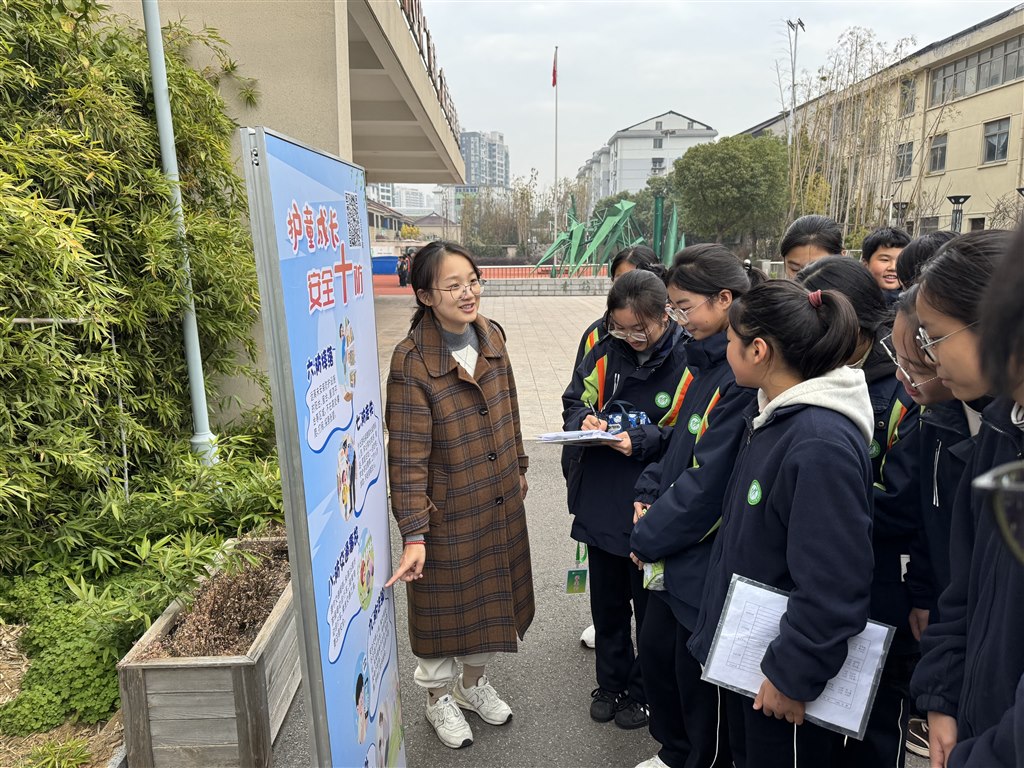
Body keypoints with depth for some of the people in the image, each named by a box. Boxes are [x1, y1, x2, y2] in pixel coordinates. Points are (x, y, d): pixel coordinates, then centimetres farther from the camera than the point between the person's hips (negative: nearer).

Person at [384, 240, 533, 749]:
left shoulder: (492, 335, -3)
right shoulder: (411, 361, -22)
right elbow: (407, 456, -21)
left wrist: (518, 469, 16)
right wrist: (413, 533, -22)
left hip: (500, 503, 6)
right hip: (448, 513, -6)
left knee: (491, 594, 22)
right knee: (444, 603, 14)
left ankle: (474, 682, 48)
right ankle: (439, 698, 41)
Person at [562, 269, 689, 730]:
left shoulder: (687, 363, -15)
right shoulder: (606, 352, -2)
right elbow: (574, 401, 8)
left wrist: (645, 442, -25)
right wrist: (584, 420, -13)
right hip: (601, 505, 4)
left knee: (650, 605, 17)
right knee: (606, 602, 21)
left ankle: (645, 690, 39)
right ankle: (611, 682, 43)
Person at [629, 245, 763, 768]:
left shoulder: (746, 375, -24)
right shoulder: (708, 362, 6)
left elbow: (709, 481, -24)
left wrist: (648, 537, -14)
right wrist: (649, 492, 0)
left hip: (711, 556, -9)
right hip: (679, 549, 9)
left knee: (699, 676, 11)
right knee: (655, 649, 23)